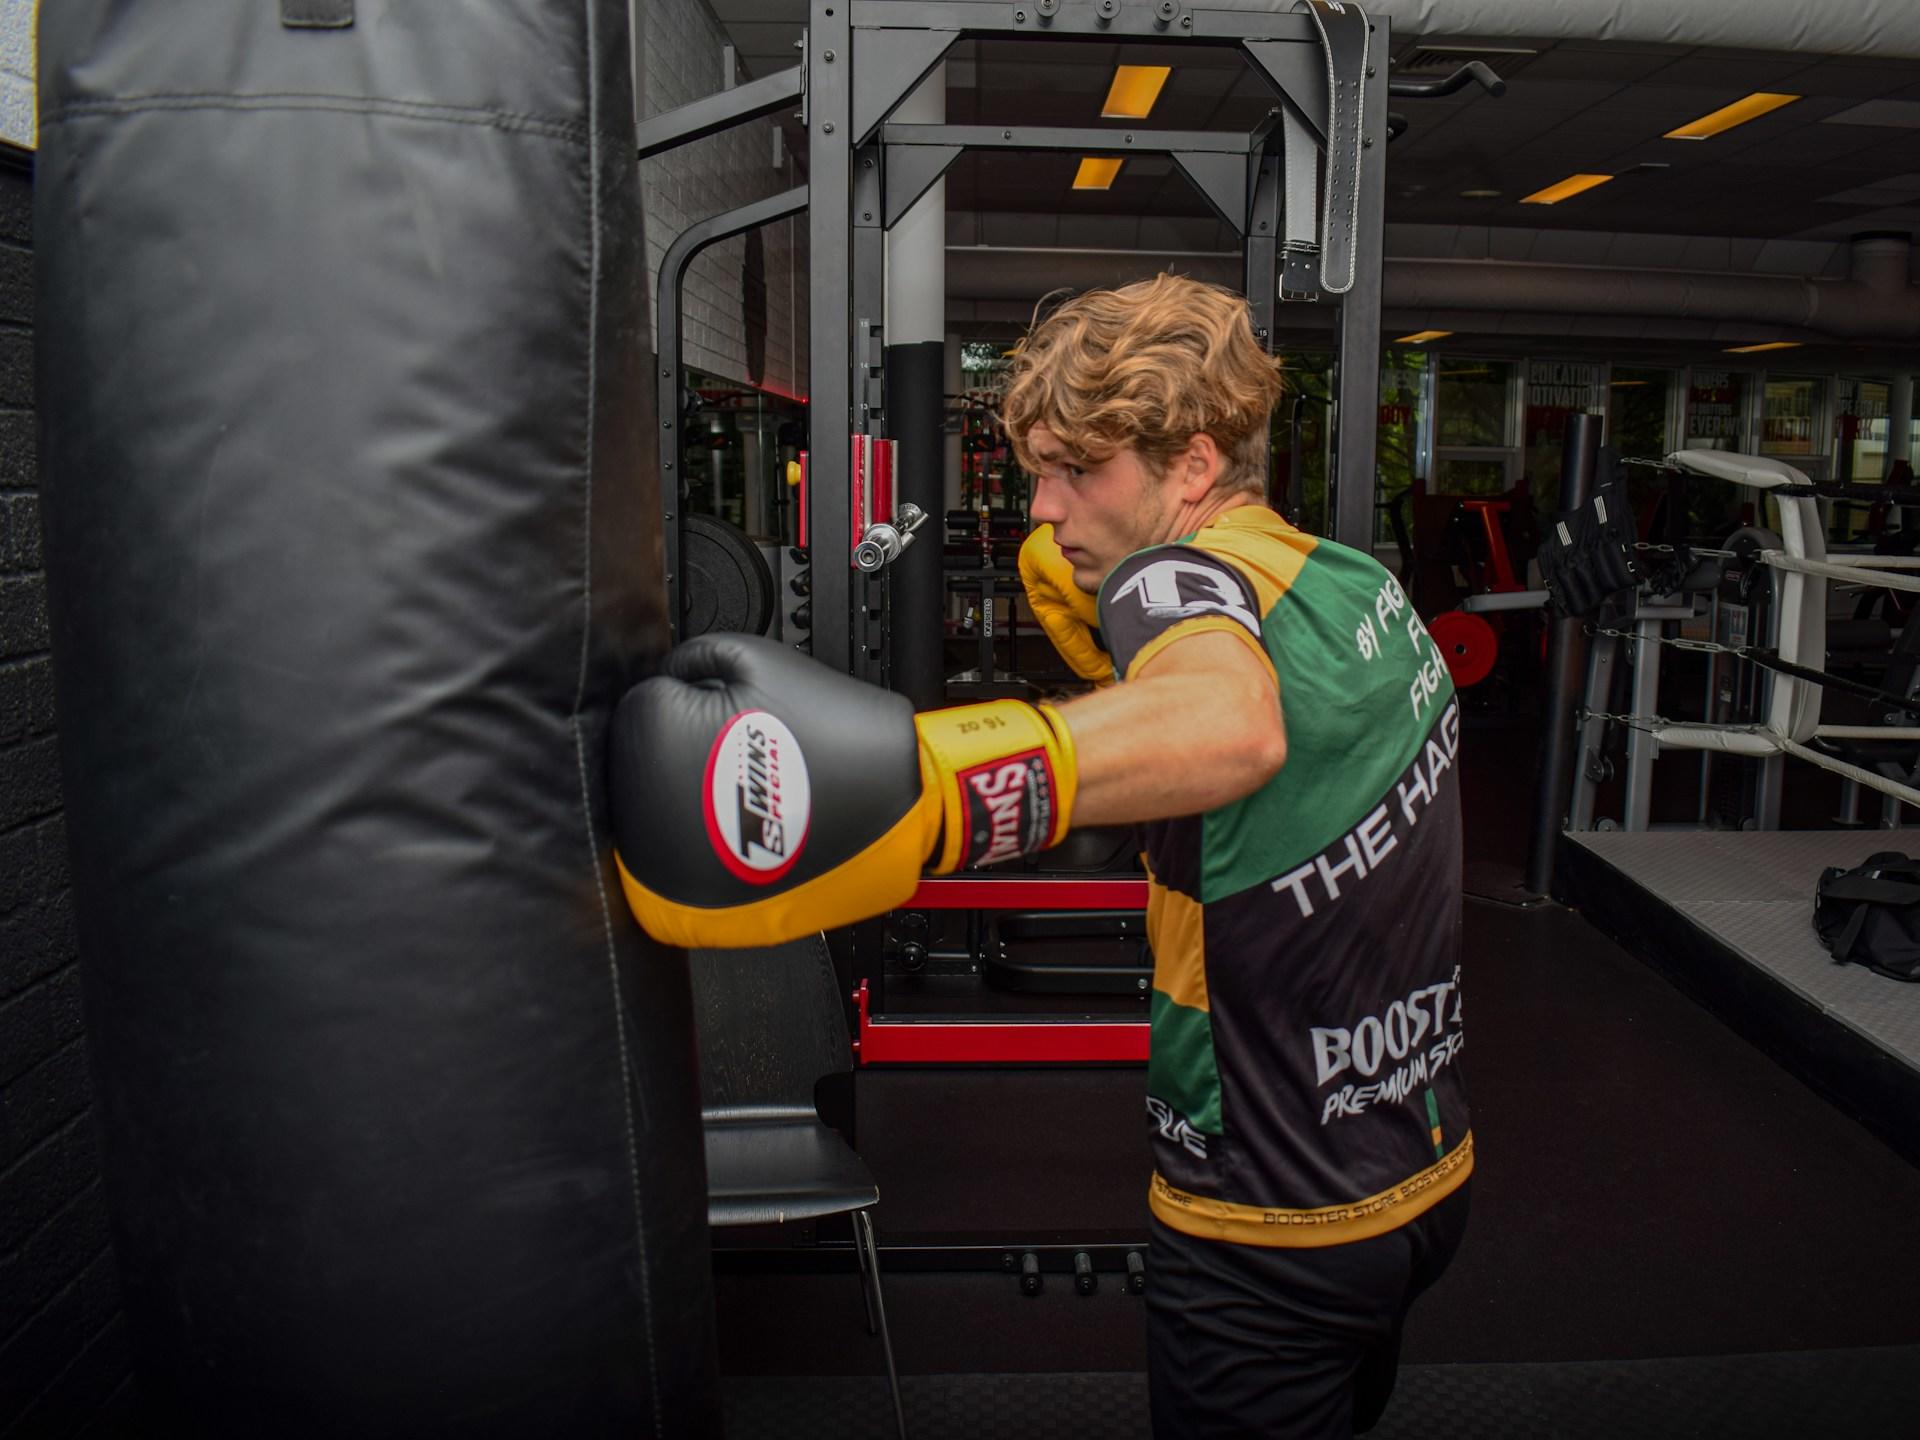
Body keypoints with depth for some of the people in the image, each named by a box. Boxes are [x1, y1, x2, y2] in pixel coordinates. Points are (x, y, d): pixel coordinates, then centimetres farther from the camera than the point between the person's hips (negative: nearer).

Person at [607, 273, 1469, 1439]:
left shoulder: (1182, 573, -24)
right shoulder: (1369, 586, 2)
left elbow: (1230, 725, -48)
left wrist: (894, 789, -61)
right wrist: (1105, 633, 1)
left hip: (1276, 1240, -8)